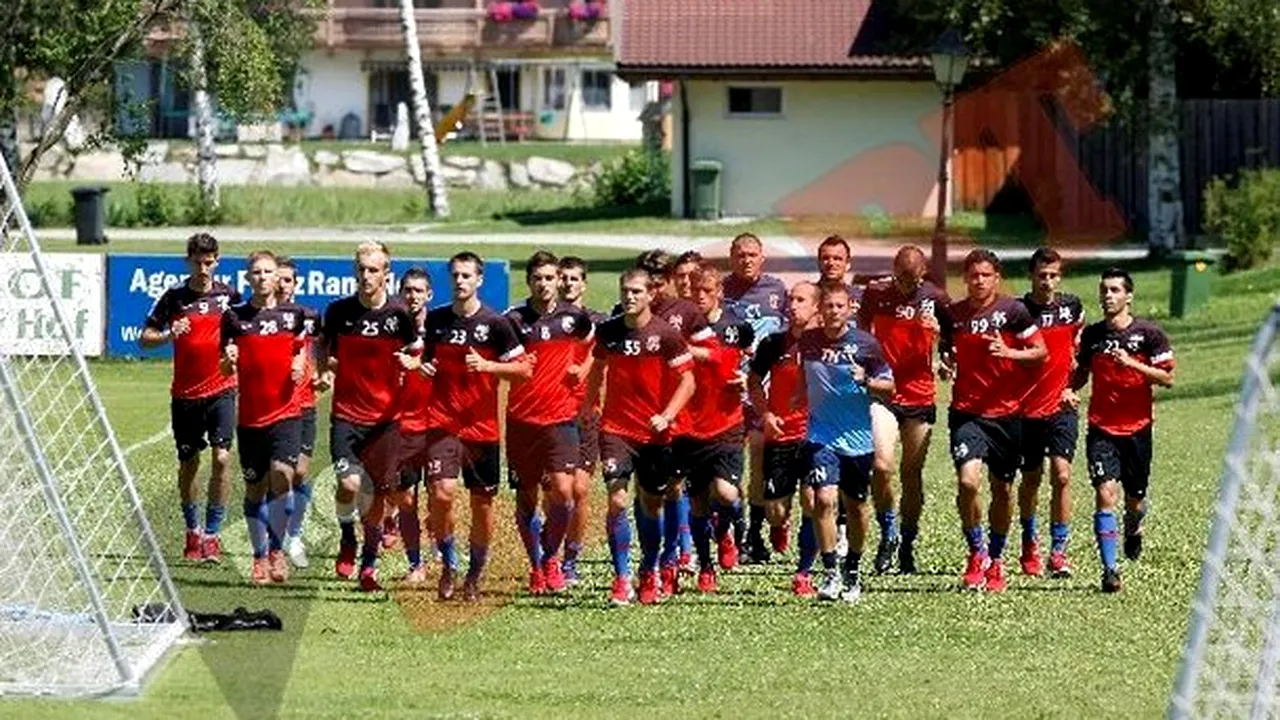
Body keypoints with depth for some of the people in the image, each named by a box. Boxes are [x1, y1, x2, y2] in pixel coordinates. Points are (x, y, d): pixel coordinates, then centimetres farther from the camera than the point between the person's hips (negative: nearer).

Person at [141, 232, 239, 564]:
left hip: (221, 390, -1)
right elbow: (145, 338, 1)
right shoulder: (174, 297, -1)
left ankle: (212, 534, -7)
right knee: (188, 463, 8)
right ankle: (192, 531, 25)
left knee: (221, 458, -13)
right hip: (185, 394, 1)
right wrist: (169, 335, -19)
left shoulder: (228, 296, 2)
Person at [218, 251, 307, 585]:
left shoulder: (292, 314, 4)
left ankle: (277, 549, -2)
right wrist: (229, 360, -16)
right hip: (250, 416, 1)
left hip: (286, 411, -1)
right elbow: (226, 370, 6)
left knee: (281, 476, -18)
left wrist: (299, 367, -3)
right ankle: (260, 557, 22)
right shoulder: (234, 317, 3)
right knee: (255, 488, 7)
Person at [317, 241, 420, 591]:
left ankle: (368, 564, 19)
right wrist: (325, 371, -8)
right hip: (346, 414, -1)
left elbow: (416, 351, 11)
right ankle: (347, 539, 13)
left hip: (385, 417, 1)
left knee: (377, 493, 4)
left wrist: (410, 362, -10)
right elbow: (324, 346, 11)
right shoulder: (339, 311, -3)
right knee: (349, 483, -17)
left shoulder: (399, 313, -3)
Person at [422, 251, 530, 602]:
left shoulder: (495, 323, -2)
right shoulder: (434, 320, 5)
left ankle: (475, 574, 24)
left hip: (483, 425, 0)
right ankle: (448, 563, 2)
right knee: (442, 493, -18)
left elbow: (524, 369, -1)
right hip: (443, 423, 0)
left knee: (482, 502, 6)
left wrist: (487, 366, -15)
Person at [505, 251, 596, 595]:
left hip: (561, 418, 0)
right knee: (526, 498, 6)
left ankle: (550, 557, 8)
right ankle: (536, 566, 20)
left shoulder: (573, 317, 4)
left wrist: (583, 370, 11)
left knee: (562, 492, -13)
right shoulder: (514, 319, -1)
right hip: (522, 419, 0)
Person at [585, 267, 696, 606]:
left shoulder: (666, 335, -8)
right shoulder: (608, 331, 2)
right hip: (615, 429, 1)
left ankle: (649, 574, 30)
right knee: (617, 500, -14)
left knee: (651, 504, 11)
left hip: (655, 434, -1)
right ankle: (621, 579, -9)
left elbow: (687, 381, -7)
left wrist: (667, 416, -20)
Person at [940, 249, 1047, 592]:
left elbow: (1040, 351, -2)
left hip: (1006, 412, 0)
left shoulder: (1013, 310, -4)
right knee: (968, 480, -19)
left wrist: (1009, 352, -19)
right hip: (966, 412, 0)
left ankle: (996, 560, 27)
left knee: (1002, 489, 9)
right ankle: (977, 553, -1)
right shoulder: (952, 314, 4)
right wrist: (947, 363, -2)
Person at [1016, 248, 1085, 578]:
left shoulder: (1071, 306, 2)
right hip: (1025, 408, -1)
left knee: (1061, 475, -12)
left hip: (1061, 407, 1)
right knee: (1031, 478, 11)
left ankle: (1058, 551, -7)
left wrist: (1072, 387, 12)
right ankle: (1029, 544, 33)